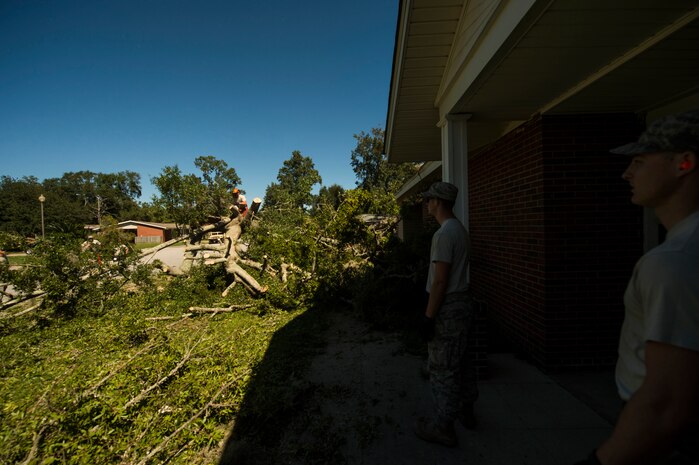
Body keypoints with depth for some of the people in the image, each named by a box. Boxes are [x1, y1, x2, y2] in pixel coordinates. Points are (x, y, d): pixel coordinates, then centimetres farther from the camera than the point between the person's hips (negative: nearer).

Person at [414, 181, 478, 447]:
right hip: (462, 303, 10)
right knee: (461, 362, 22)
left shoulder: (444, 233, -21)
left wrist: (429, 316, -18)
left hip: (448, 308, -10)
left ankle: (443, 428, 16)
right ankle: (466, 411, 39)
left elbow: (440, 281, -24)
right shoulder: (460, 230, 12)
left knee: (442, 369, 2)